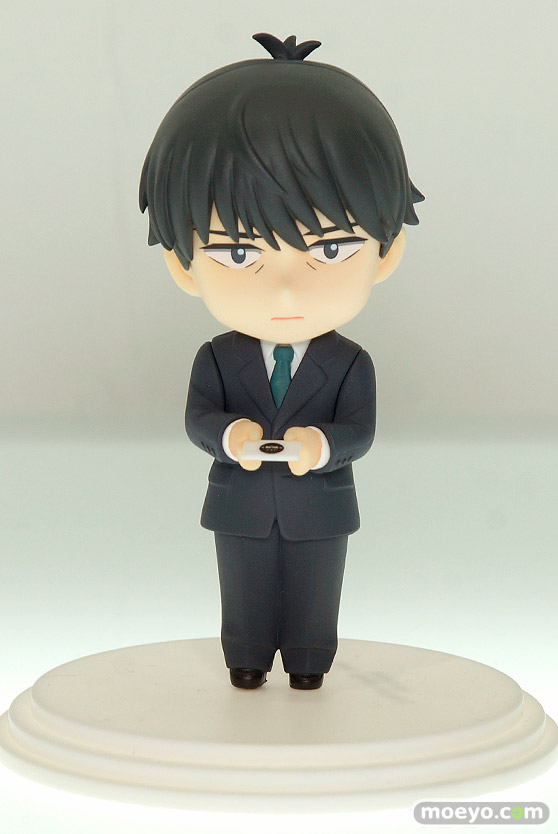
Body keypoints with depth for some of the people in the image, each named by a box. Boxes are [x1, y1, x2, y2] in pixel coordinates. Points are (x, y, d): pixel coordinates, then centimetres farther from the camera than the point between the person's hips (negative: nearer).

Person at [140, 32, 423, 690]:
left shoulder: (349, 364, -13)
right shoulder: (217, 358, -11)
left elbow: (360, 432, -19)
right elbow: (197, 418, -15)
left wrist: (322, 444, -40)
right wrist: (229, 435, -36)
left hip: (319, 509, -1)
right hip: (241, 506, 1)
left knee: (313, 597, 14)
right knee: (245, 594, 17)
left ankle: (307, 661, 32)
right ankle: (248, 658, 34)